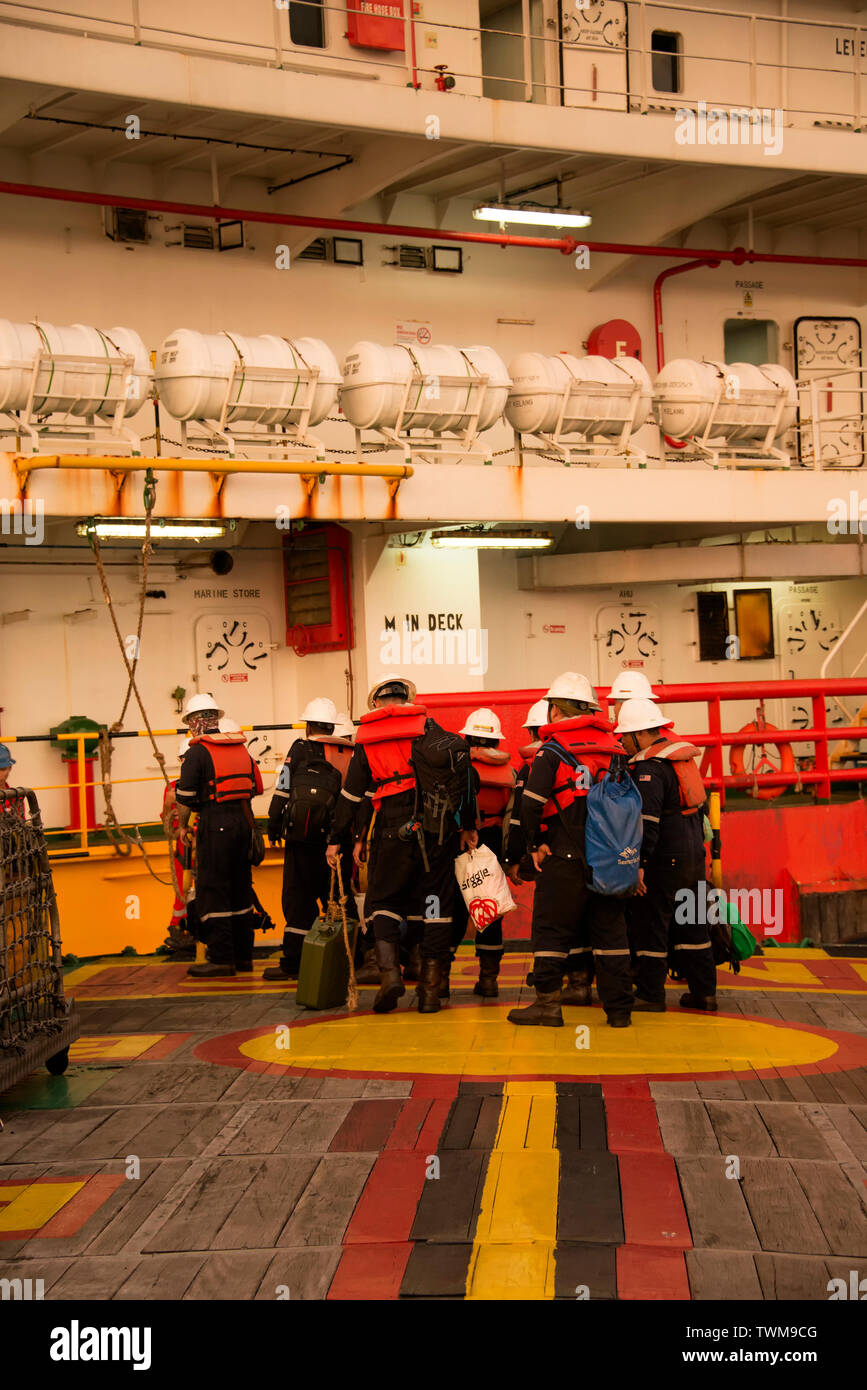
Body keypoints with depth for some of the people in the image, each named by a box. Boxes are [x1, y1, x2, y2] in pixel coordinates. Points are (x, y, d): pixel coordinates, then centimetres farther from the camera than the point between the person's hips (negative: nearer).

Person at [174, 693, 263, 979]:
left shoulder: (198, 752, -8)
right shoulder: (241, 749, 13)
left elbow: (185, 796, -9)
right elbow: (255, 787, 18)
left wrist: (182, 826, 5)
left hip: (215, 824, -7)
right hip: (244, 820, 7)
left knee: (212, 890, -2)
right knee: (241, 888, 13)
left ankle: (221, 958, -4)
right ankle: (243, 955, 19)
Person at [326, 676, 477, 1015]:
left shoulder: (365, 739, 8)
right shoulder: (427, 727, 5)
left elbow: (352, 795, 11)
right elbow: (460, 766, -1)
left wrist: (337, 839, 19)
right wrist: (468, 826, 4)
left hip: (392, 835, 0)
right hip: (436, 832, 0)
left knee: (382, 901, 12)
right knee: (435, 905, 7)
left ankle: (389, 970, -9)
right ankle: (430, 988, 6)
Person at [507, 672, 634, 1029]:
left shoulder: (552, 751, -6)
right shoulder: (615, 748, 10)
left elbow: (531, 803, -16)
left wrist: (536, 844, -4)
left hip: (565, 856, -5)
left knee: (552, 928, 3)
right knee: (609, 929, 9)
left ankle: (548, 1003, 3)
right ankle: (619, 1008, 11)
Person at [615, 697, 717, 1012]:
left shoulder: (649, 768, -17)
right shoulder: (680, 756, 12)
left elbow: (647, 821, -23)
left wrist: (638, 864, -23)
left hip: (663, 859, -9)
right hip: (693, 855, 9)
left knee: (649, 926, 1)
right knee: (690, 924, 14)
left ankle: (650, 995, 6)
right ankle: (704, 992, 18)